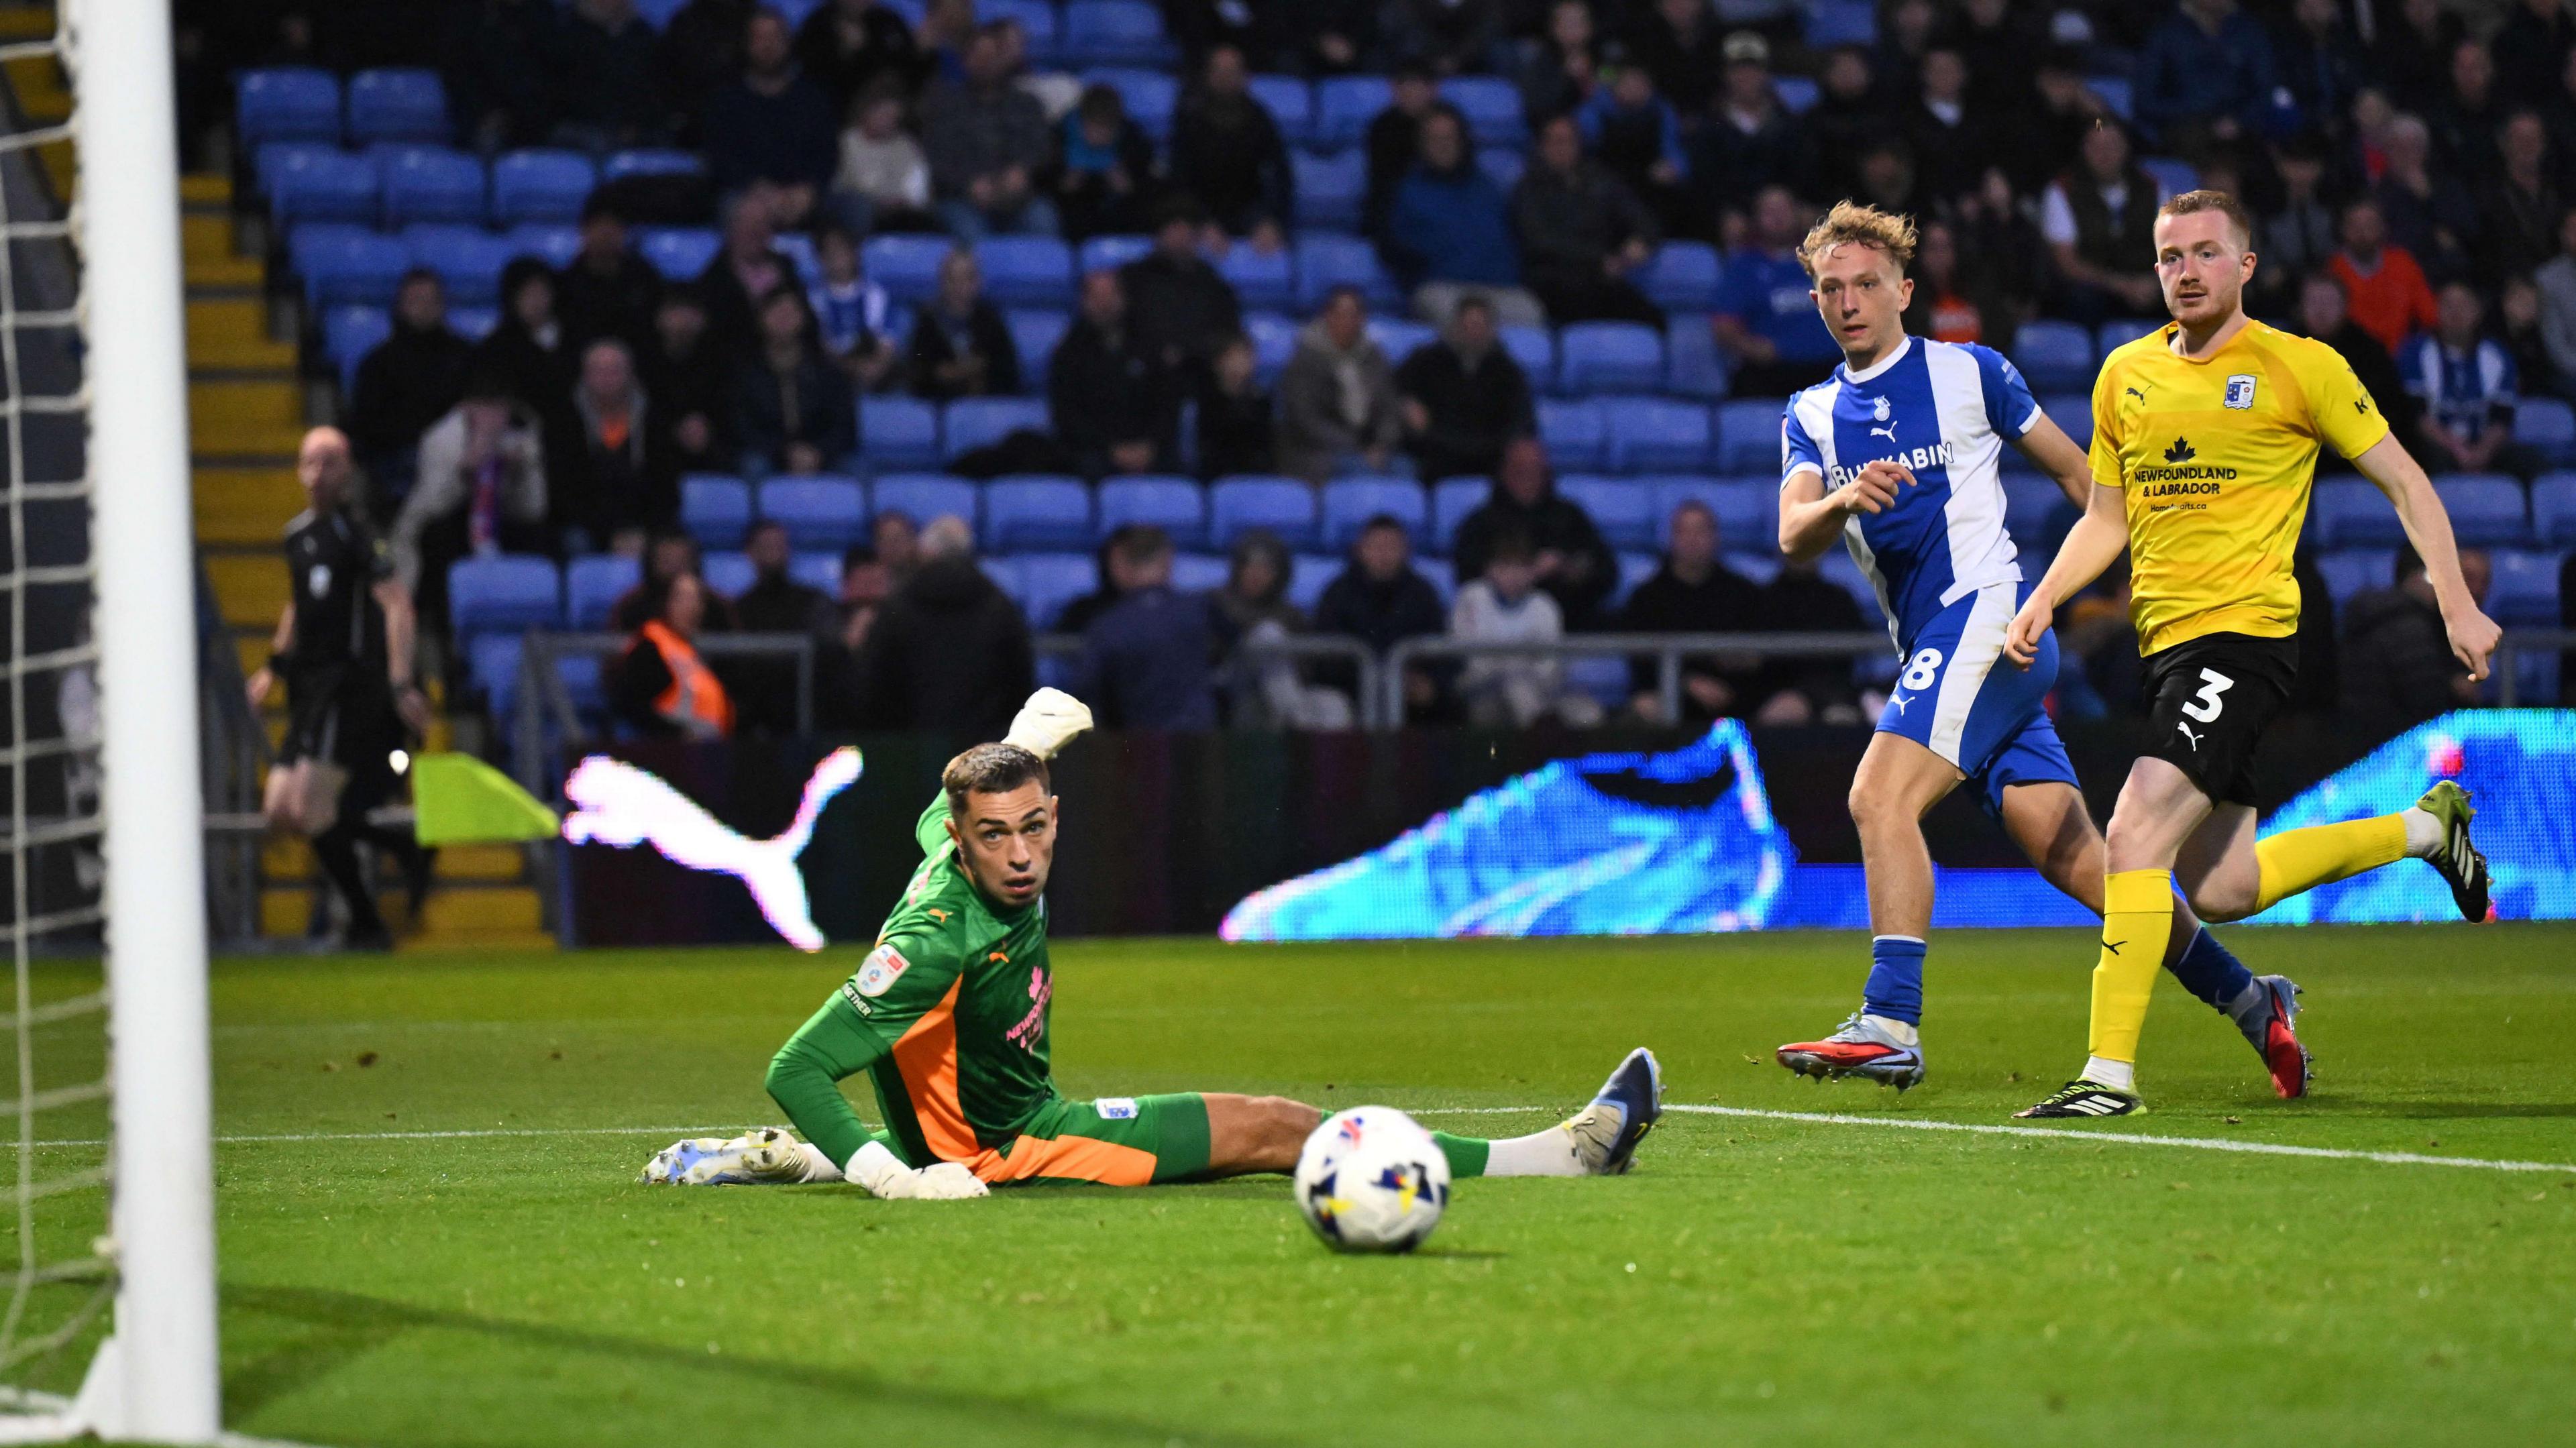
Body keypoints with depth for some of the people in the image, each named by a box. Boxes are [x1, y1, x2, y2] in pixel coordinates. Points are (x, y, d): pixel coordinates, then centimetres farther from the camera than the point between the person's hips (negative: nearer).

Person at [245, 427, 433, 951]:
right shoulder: (298, 534, 15)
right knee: (281, 810, 4)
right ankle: (408, 848, 14)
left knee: (311, 807, -14)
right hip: (311, 688, 9)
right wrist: (274, 666, 24)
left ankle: (366, 923, -2)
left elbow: (396, 602, -19)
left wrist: (401, 682, -27)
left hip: (349, 684, -9)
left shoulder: (354, 532, -11)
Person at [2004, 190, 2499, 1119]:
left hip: (2244, 632, -7)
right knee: (2222, 891, 12)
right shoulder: (2127, 373, 12)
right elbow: (2107, 518, 21)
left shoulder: (2299, 368, -4)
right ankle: (2425, 828, 34)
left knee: (2135, 836, -21)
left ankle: (2111, 1071, -17)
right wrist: (2041, 603, 6)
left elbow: (2406, 484, 1)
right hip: (2167, 646, 7)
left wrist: (2457, 605, -6)